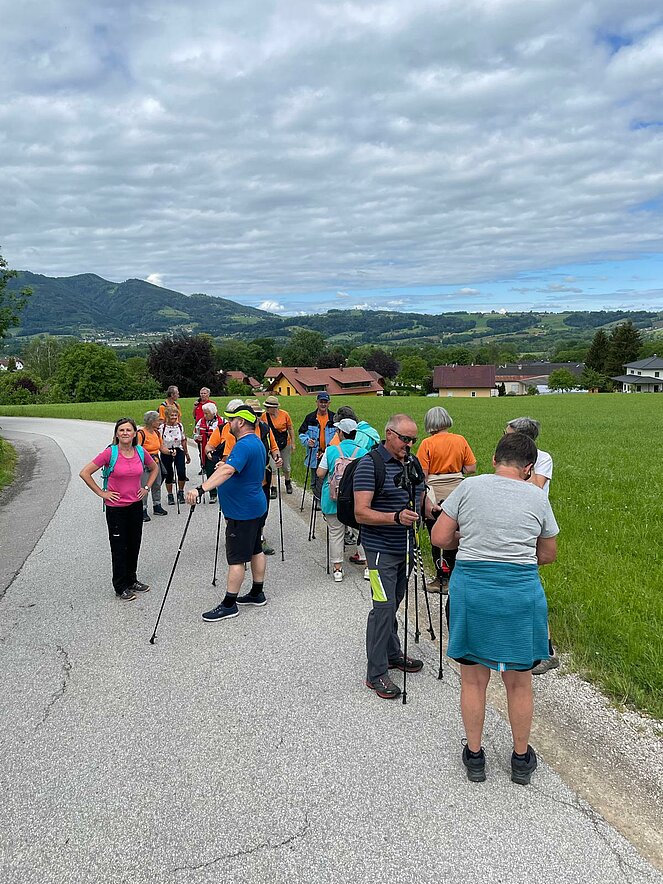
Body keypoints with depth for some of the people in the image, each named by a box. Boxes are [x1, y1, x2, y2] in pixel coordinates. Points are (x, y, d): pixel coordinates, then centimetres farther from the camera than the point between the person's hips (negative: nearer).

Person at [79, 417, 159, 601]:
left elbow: (154, 468, 17)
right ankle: (121, 587, 17)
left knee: (134, 544, 14)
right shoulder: (110, 452, -16)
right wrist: (101, 493, -12)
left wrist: (147, 487, 6)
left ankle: (131, 580, 31)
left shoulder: (141, 452, -4)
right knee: (119, 547, 5)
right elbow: (85, 473, -13)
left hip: (136, 505, 4)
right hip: (116, 507, -4)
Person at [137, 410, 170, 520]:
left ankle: (157, 507, 29)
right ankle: (143, 511, 0)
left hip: (156, 461, 8)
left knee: (157, 484, 15)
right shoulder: (141, 433, -16)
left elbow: (162, 447, 13)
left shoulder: (156, 433, 8)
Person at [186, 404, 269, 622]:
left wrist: (201, 489, -47)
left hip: (242, 512, -11)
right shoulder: (256, 442, 10)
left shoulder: (244, 445, -24)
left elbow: (227, 471, -39)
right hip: (256, 507, 11)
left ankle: (229, 604, 7)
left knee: (236, 558, -2)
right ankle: (257, 593, 31)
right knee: (255, 550, 18)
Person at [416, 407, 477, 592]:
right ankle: (448, 578, 19)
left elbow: (422, 474, -12)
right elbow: (471, 468, 1)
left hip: (435, 493, -3)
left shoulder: (427, 444, -10)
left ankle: (440, 578, 12)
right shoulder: (460, 440, 0)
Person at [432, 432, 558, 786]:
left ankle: (474, 755, 31)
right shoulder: (537, 497, 0)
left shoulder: (470, 487, -3)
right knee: (519, 683, 18)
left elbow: (439, 537, -2)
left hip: (470, 589, 0)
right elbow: (548, 554, 11)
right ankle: (521, 759, 35)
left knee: (473, 679, 16)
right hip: (521, 592, 1)